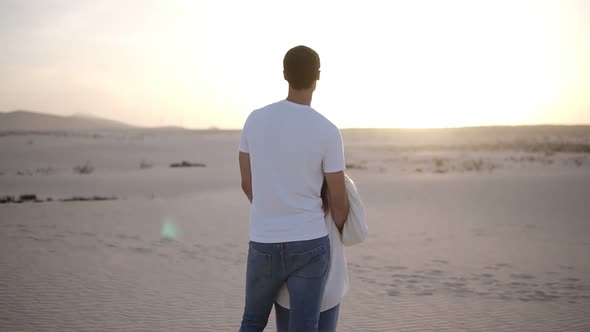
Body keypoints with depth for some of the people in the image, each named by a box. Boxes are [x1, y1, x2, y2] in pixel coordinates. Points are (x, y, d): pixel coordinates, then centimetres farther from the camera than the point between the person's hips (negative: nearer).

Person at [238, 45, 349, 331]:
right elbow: (339, 201, -5)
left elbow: (247, 184, 7)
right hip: (309, 245, -3)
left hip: (263, 244, 3)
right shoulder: (328, 131, -12)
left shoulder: (254, 120, -3)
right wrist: (338, 232, 18)